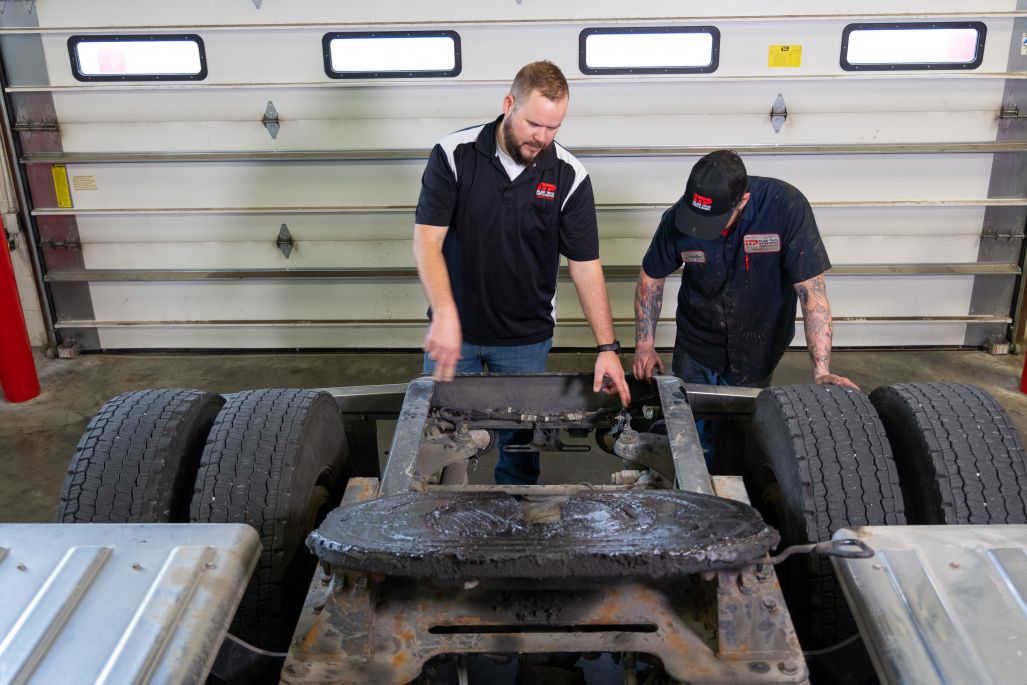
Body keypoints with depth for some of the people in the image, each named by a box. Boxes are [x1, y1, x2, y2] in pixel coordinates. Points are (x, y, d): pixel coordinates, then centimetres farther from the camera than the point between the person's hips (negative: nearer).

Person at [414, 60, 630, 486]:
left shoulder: (569, 176, -9)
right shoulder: (454, 155, -12)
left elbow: (585, 266, -8)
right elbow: (427, 240, -17)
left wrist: (607, 347, -14)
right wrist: (444, 315, -32)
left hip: (526, 340, 1)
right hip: (455, 329, 0)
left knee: (519, 440, 11)